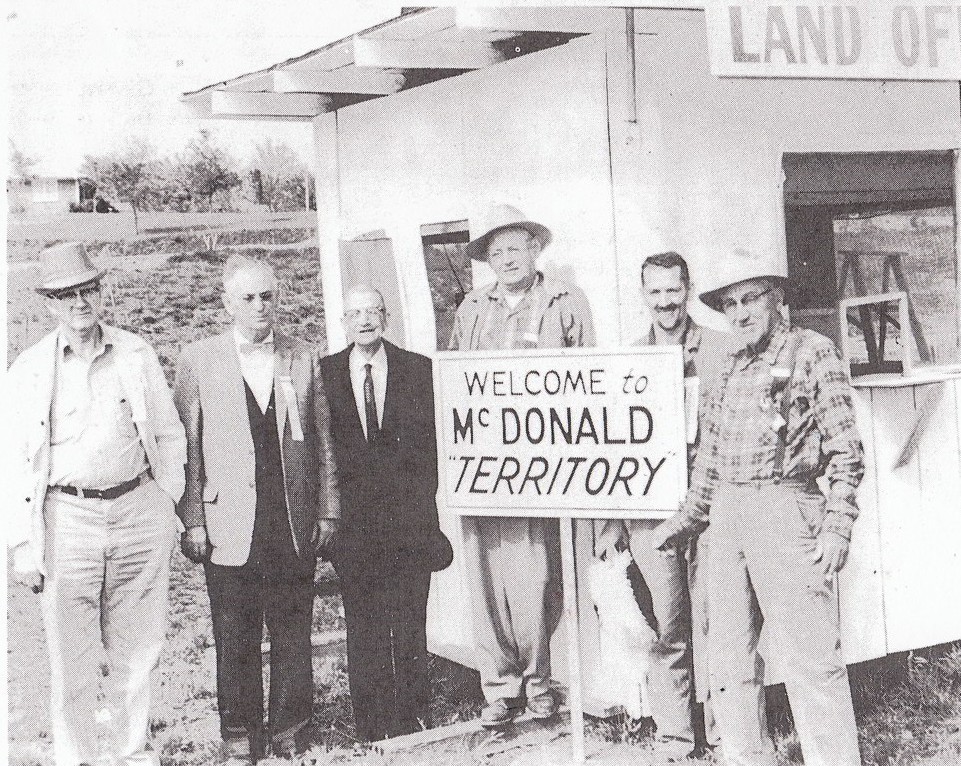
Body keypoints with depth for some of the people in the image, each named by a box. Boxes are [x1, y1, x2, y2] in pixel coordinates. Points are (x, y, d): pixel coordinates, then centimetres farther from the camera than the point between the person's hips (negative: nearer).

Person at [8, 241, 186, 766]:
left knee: (136, 650, 9)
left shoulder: (137, 355, 7)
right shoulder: (29, 370, 1)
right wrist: (24, 546, -3)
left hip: (139, 511, 2)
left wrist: (167, 503, 7)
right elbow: (20, 461, 0)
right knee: (70, 658, 0)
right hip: (67, 518, -2)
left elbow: (169, 435, 14)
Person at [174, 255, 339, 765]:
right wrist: (192, 521, -3)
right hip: (230, 526, -2)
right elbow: (186, 447, 1)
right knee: (234, 639, 4)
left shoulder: (303, 359, 8)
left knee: (293, 632, 7)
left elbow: (323, 441, 10)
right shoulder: (198, 360, 2)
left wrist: (326, 511, 5)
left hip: (295, 524, 2)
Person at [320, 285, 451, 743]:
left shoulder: (417, 369, 5)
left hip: (408, 519, 0)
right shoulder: (326, 373, 5)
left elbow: (430, 443, 4)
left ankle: (412, 723, 12)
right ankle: (371, 730, 11)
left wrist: (422, 503, -3)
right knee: (362, 629, 4)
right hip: (352, 521, 0)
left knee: (410, 625, 2)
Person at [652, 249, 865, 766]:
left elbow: (845, 449, -6)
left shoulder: (813, 353, -2)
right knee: (729, 655, 9)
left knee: (809, 656, -8)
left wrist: (837, 527, -13)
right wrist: (689, 517, 23)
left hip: (785, 506, -7)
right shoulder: (732, 368, 17)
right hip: (727, 516, 7)